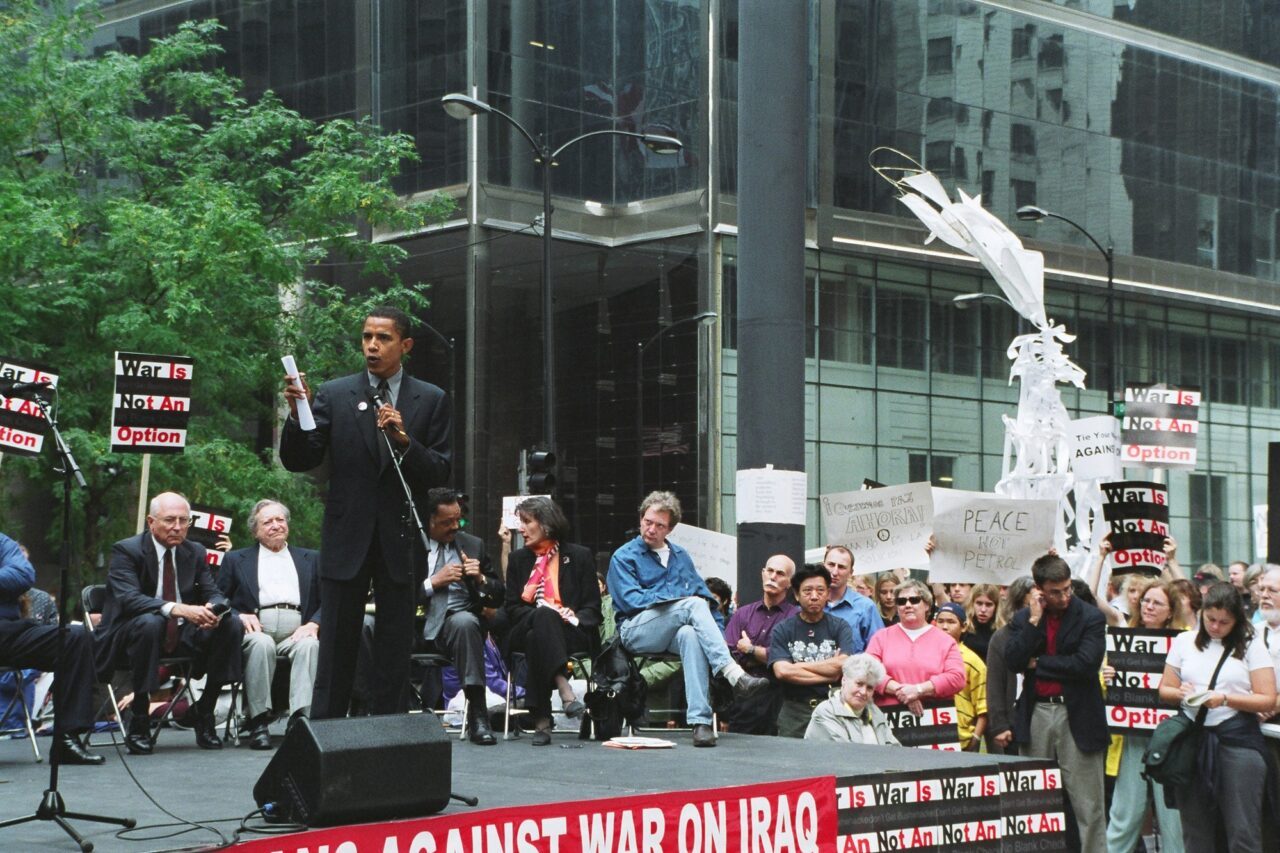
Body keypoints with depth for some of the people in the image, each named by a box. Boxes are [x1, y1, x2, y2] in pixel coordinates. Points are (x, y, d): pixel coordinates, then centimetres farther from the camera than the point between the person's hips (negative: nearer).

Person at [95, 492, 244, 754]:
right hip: (130, 636, -5)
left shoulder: (195, 552, 9)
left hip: (183, 635, 5)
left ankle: (204, 714, -7)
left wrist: (212, 610, -23)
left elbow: (213, 593, 5)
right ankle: (139, 722, -29)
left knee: (233, 625, -17)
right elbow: (128, 598, -24)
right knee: (149, 622, -38)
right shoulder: (126, 551, -9)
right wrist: (176, 609, -40)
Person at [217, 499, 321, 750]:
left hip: (297, 632, 1)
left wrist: (313, 624, -7)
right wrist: (241, 616, -7)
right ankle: (258, 721, -34)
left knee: (309, 645, -34)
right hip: (256, 630, -1)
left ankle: (301, 717, -45)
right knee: (261, 644, -36)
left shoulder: (311, 558, 25)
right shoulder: (236, 560, 23)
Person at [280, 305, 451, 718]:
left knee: (395, 650, 6)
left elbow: (440, 473, 0)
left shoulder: (430, 400, 5)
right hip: (347, 540, 0)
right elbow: (298, 461, 0)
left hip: (400, 541, 1)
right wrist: (297, 414, -17)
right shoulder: (333, 395, 4)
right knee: (336, 651, 3)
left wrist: (405, 440, -16)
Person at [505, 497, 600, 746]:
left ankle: (542, 719, -46)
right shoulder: (518, 559, 19)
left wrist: (574, 619, -16)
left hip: (572, 633, -1)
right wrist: (540, 614, -11)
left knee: (537, 638, -38)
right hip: (526, 630, 1)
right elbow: (512, 607, 10)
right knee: (542, 616, -37)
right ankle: (565, 691, -53)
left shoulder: (579, 556, 11)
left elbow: (592, 607, 6)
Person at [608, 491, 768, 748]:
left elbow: (704, 593, 20)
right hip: (636, 632, -3)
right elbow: (630, 600, -5)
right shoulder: (623, 557, 9)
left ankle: (700, 721, -48)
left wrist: (702, 605, -5)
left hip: (673, 632, 3)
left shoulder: (680, 556, 24)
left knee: (690, 635, -37)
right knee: (693, 606, -31)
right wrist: (681, 600, -11)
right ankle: (735, 675, -44)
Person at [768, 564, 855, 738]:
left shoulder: (840, 627, 7)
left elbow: (844, 665, -8)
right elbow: (781, 671, -9)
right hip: (794, 712, 0)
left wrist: (797, 666, -4)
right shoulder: (782, 630, 5)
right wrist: (830, 676, -9)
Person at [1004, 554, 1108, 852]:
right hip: (1035, 713, 3)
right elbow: (1013, 661, -6)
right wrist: (1034, 620, -10)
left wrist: (1037, 664, -7)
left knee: (1088, 804, -1)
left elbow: (1086, 663, -15)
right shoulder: (1023, 618, 8)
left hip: (1077, 715, -3)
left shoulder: (1090, 617, -3)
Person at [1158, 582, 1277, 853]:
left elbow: (1268, 700, -2)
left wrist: (1225, 699, -16)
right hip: (1192, 737, 3)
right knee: (1195, 830, 8)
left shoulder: (1251, 645, 2)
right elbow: (1164, 689, 12)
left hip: (1237, 739, -3)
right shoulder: (1184, 641, 10)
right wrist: (1182, 693, -10)